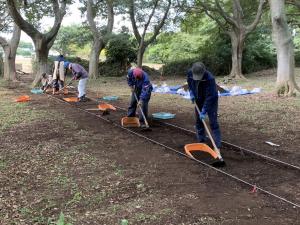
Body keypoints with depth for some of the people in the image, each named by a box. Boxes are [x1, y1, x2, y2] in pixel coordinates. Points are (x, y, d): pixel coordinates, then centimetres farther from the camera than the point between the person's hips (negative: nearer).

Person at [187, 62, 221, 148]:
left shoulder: (210, 78, -36)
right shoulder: (190, 72, -19)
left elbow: (209, 97, -34)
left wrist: (204, 111, -34)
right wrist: (191, 92, -4)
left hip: (211, 100, -5)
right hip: (199, 100, 6)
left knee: (213, 122, -9)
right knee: (198, 121, 11)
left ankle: (217, 144, -5)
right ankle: (201, 140, 26)